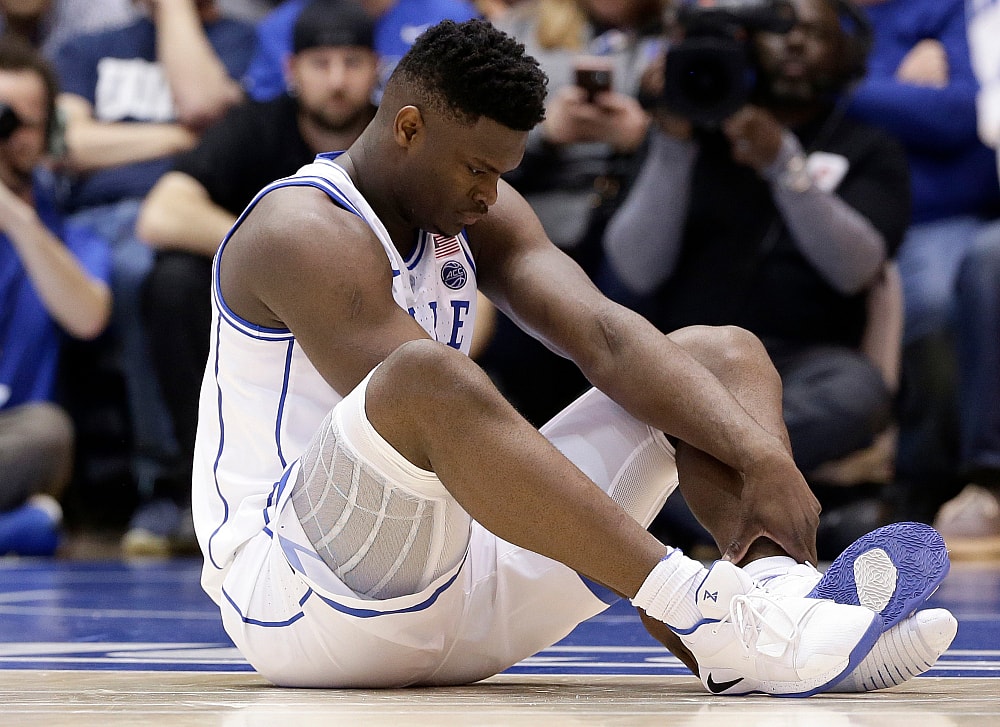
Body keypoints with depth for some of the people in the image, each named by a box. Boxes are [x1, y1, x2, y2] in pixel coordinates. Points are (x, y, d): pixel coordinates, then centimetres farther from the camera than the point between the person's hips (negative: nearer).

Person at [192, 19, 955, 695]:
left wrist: (764, 457, -23)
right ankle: (705, 610, -45)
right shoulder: (301, 232, -16)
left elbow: (608, 340, -5)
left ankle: (778, 591, -28)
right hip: (290, 600, -8)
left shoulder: (477, 214, 9)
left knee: (724, 354, 2)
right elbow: (422, 400, -25)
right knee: (425, 376, -40)